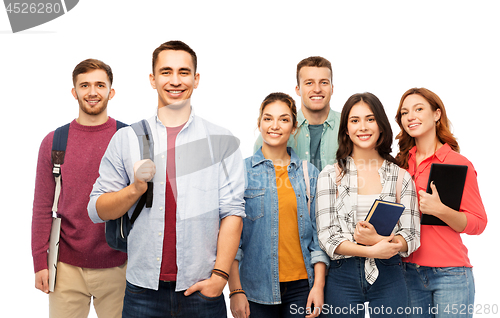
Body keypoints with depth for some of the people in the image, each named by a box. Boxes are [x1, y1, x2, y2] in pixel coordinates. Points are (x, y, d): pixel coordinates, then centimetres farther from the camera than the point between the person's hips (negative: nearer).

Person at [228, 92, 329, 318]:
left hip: (301, 285, 2)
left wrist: (319, 285, -1)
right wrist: (235, 290, -8)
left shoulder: (309, 173, 7)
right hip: (256, 288, -2)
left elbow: (318, 232, 7)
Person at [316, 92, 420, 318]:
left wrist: (377, 239, -18)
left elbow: (412, 237, 1)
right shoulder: (330, 176, 2)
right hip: (343, 278, -1)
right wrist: (371, 251, -19)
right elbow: (327, 237, -5)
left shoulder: (401, 177, 5)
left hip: (389, 277, 1)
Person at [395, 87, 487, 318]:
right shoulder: (401, 163, 7)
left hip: (449, 273, -4)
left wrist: (440, 210, -24)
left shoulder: (458, 163, -6)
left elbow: (478, 224, -9)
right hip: (409, 272, 4)